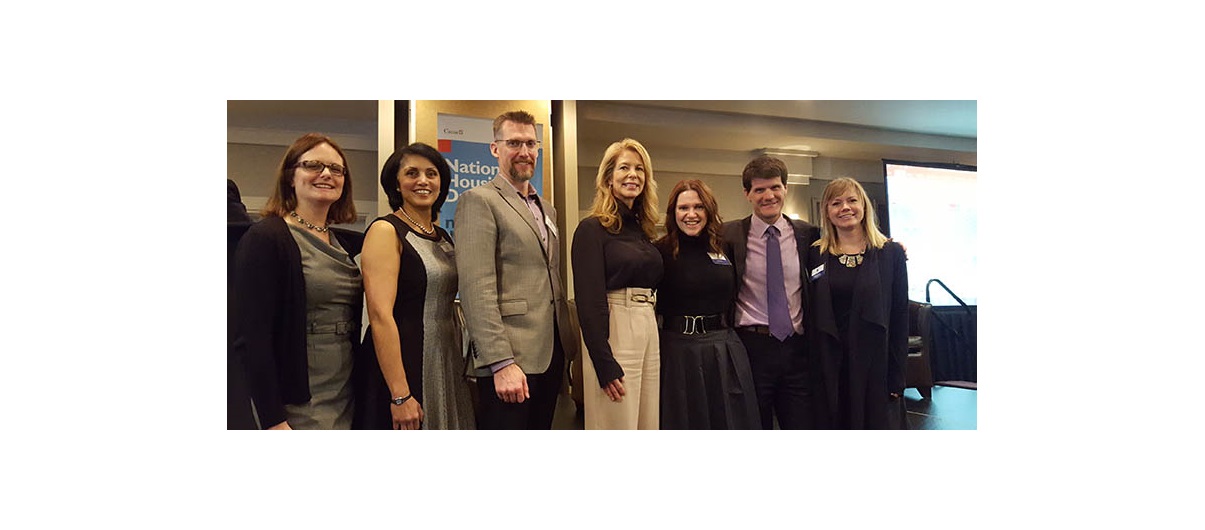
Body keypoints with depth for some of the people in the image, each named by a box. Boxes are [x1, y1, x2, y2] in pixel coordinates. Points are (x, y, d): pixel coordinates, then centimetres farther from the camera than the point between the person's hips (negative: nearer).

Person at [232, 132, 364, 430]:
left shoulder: (345, 243, 9)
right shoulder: (265, 238, -10)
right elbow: (252, 336, -15)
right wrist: (273, 421, -18)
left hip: (346, 402, 6)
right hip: (297, 409, -6)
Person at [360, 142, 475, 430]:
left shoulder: (443, 237, 13)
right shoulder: (386, 231, -9)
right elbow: (380, 316, -17)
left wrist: (464, 368, 11)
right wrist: (400, 395, -22)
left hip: (448, 365, 7)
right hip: (405, 365, -7)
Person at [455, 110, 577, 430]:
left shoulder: (547, 210, 18)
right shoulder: (479, 201, -7)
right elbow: (477, 289, -16)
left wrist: (567, 348, 12)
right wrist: (501, 363, -21)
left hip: (551, 354, 7)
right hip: (509, 360, -7)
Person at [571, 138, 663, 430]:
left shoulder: (642, 229, 14)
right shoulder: (592, 228, -7)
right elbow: (589, 300, -14)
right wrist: (605, 365, -18)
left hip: (649, 331, 7)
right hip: (614, 332, -7)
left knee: (649, 425, 13)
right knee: (618, 426, 0)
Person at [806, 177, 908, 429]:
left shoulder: (891, 253, 3)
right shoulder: (816, 255, 4)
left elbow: (900, 318, 1)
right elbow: (811, 316, 5)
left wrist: (896, 378, -4)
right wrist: (811, 372, -1)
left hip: (876, 367, 0)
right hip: (830, 370, 1)